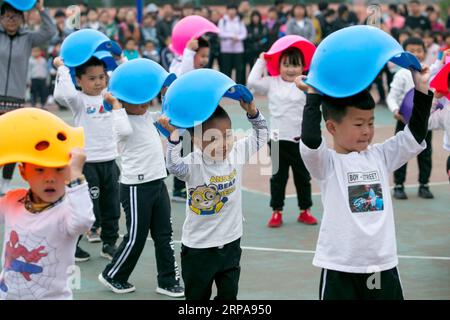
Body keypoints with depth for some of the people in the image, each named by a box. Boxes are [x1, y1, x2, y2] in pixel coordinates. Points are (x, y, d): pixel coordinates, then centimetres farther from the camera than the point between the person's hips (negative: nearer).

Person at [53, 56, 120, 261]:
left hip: (109, 160, 6)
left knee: (111, 206, 13)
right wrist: (62, 68, -21)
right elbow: (61, 94, -31)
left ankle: (109, 243, 24)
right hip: (87, 162, -5)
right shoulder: (79, 100, -10)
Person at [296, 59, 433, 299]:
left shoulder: (379, 156, 6)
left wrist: (421, 89, 0)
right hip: (340, 267, -5)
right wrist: (313, 96, -20)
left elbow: (415, 135, 6)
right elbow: (310, 140, -26)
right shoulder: (326, 162, -7)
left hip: (383, 264, 5)